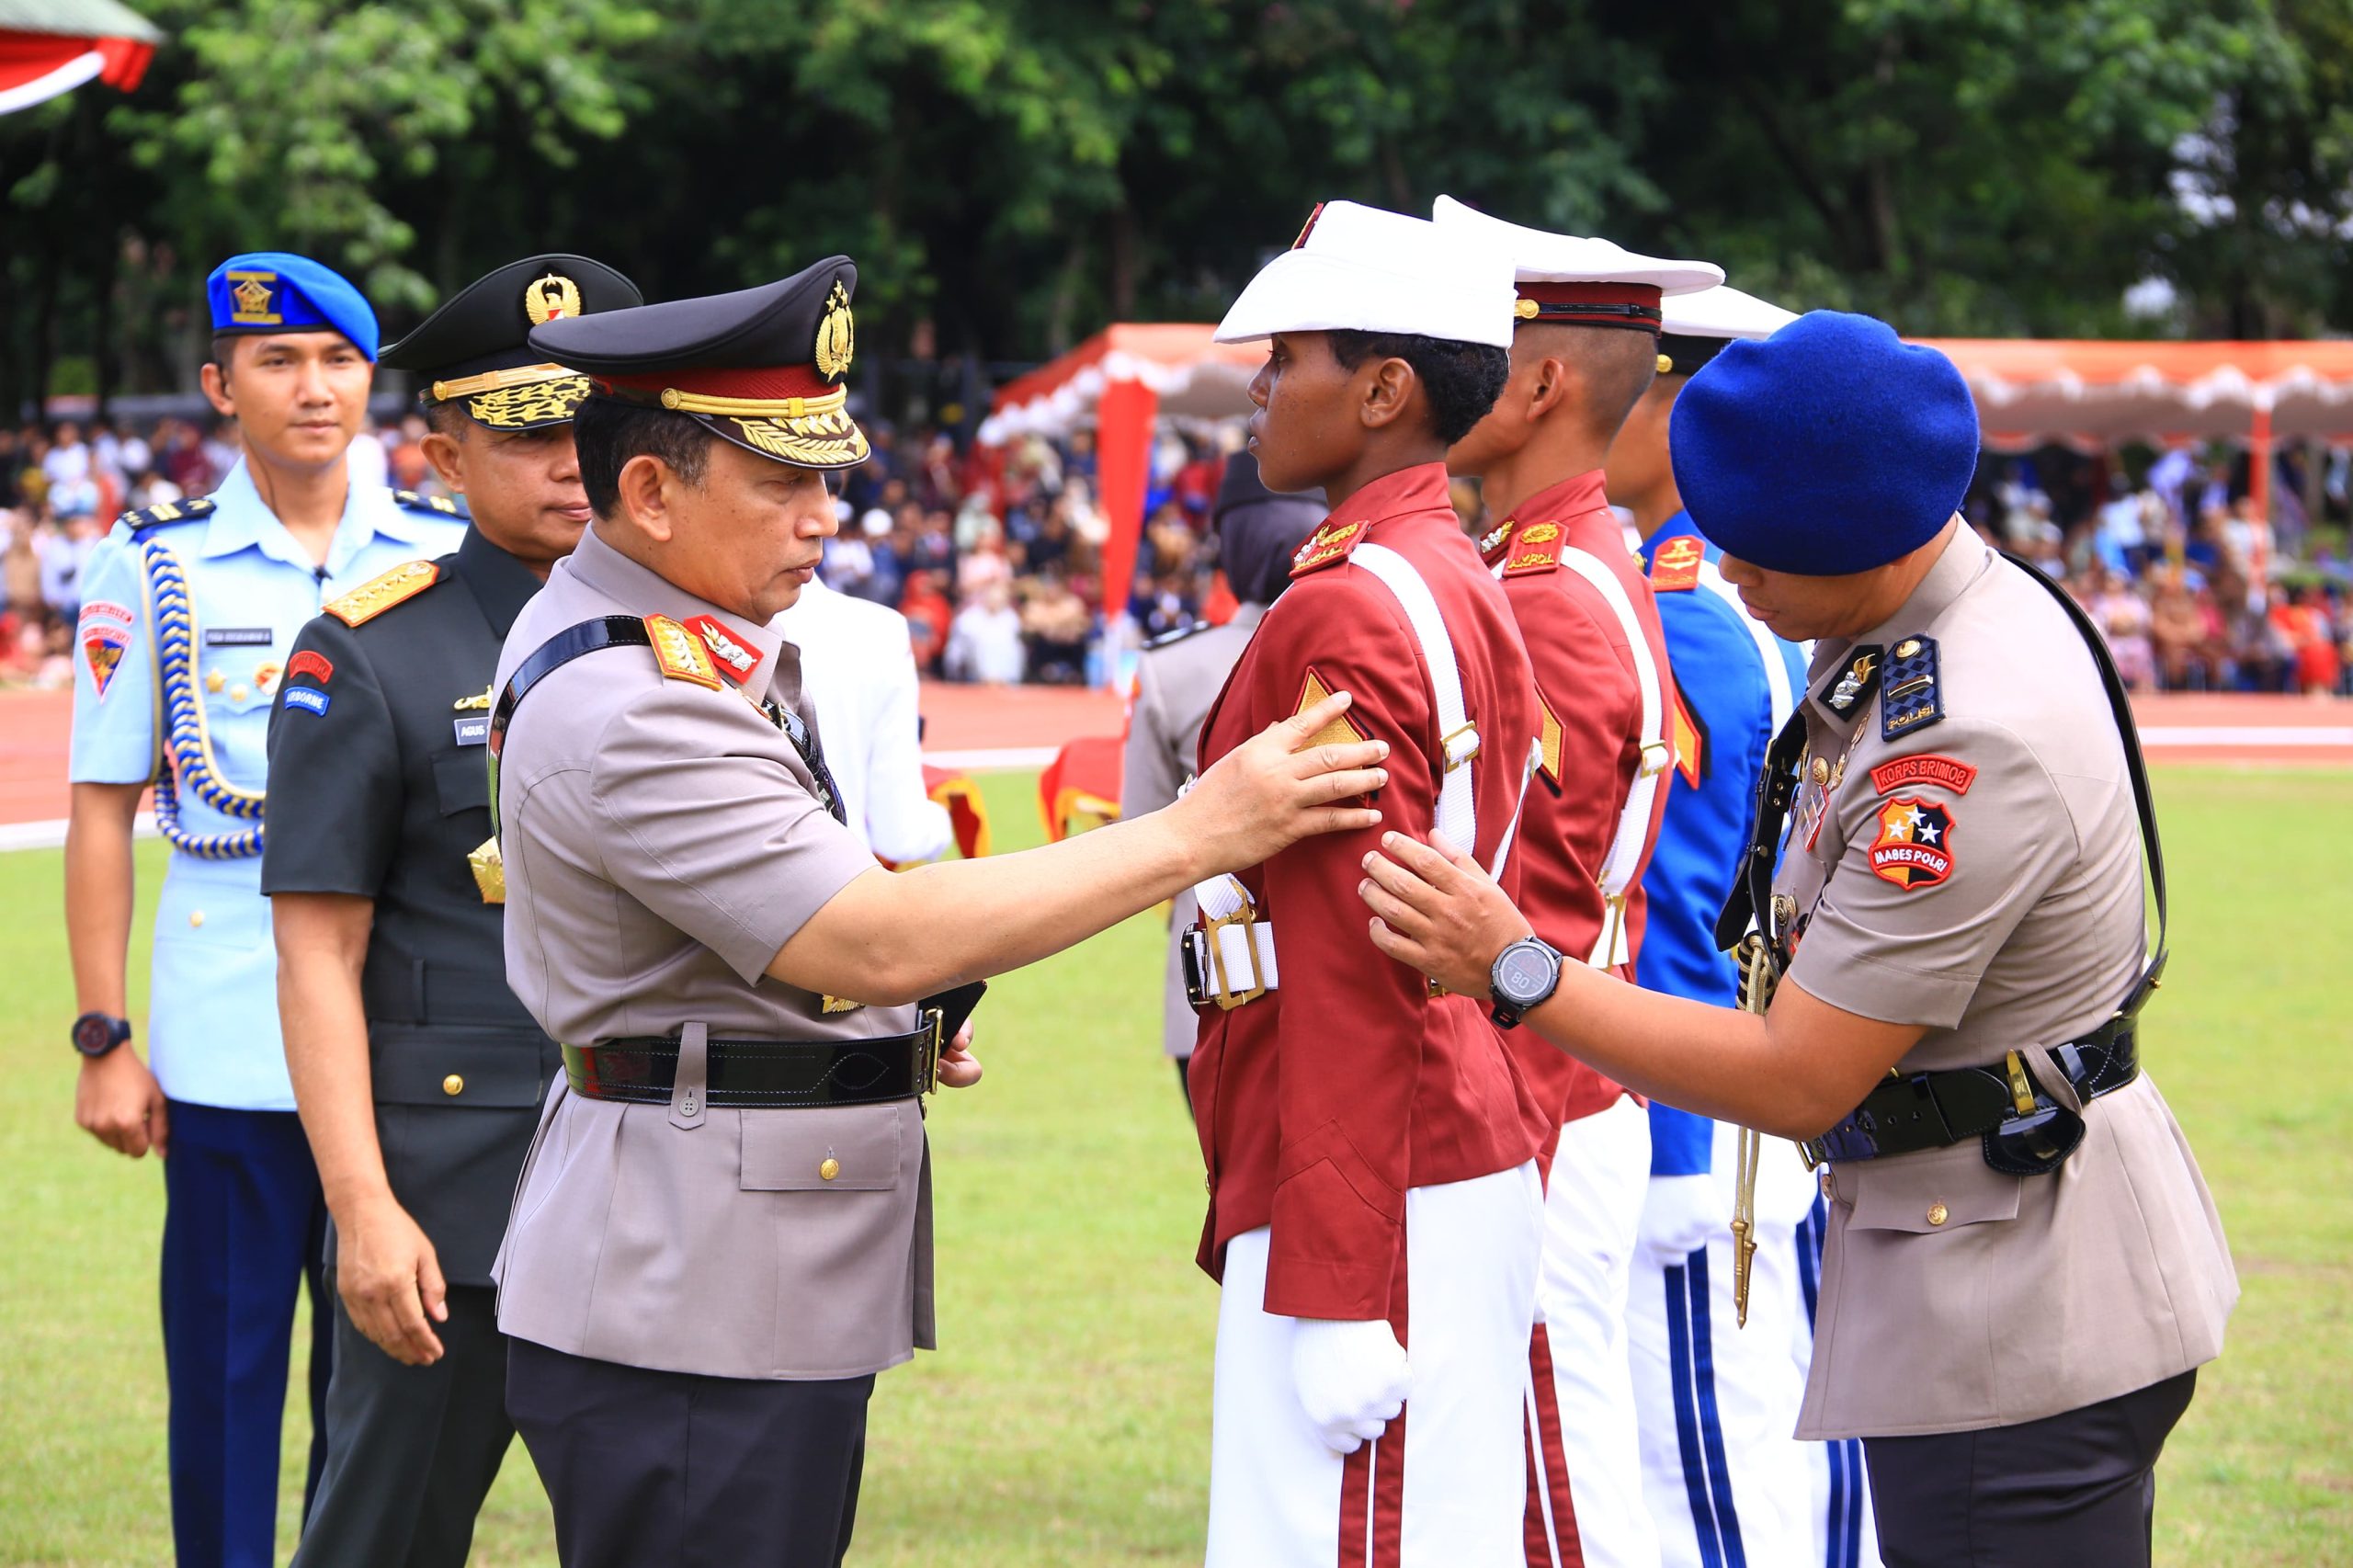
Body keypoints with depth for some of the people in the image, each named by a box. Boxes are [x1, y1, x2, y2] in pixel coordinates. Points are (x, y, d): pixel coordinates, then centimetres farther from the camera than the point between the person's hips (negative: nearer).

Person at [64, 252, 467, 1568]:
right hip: (229, 1048, -2)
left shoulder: (447, 559, 6)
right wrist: (104, 1039, -3)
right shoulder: (154, 567, 1)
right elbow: (104, 811, 2)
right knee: (226, 1369, 3)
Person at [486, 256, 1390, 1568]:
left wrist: (900, 1011, 9)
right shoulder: (632, 708, -21)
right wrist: (1199, 834, -25)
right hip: (686, 1321, -11)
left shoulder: (701, 648, 14)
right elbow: (875, 939, -26)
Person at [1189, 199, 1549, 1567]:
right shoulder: (1466, 588, 15)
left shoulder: (1347, 615, -15)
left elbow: (1356, 973, -20)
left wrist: (1334, 1296, -20)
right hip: (1477, 1160, 10)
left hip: (1372, 1194, -10)